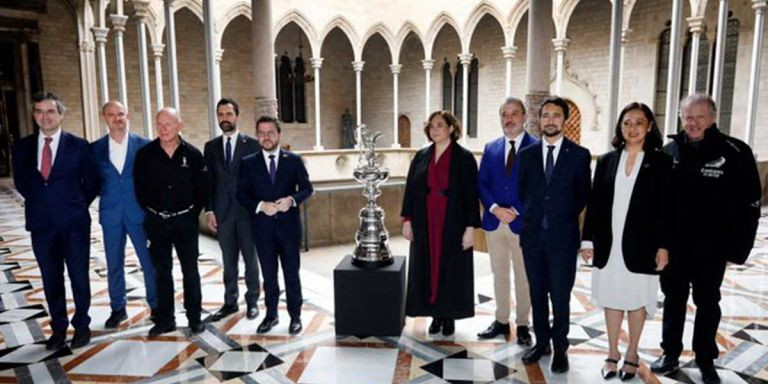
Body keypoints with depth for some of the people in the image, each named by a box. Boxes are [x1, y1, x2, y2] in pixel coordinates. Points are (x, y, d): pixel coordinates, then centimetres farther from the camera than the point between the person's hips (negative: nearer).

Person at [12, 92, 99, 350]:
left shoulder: (78, 145, -4)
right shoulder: (23, 146, 5)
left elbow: (92, 182, 2)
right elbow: (21, 182, 15)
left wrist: (75, 205, 1)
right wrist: (41, 203, 8)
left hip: (74, 223, -3)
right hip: (41, 224, 3)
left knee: (79, 276, 7)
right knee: (51, 279, 12)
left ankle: (81, 324, 22)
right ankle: (58, 327, 26)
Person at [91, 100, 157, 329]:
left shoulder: (144, 145, -2)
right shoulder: (96, 148, 4)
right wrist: (104, 193, -4)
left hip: (139, 211, -2)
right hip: (110, 213, 2)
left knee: (149, 261, 5)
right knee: (114, 264, 11)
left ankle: (156, 306, 19)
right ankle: (118, 308, 26)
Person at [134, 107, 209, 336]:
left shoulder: (192, 154, -6)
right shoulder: (145, 154, -3)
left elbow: (202, 188, 1)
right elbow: (139, 187, 6)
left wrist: (193, 213, 1)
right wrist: (151, 211, 5)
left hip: (185, 221, -1)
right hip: (157, 222, 2)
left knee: (190, 271, 7)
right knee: (162, 272, 12)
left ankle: (194, 318, 18)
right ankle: (165, 319, 23)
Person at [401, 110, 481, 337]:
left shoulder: (465, 158, -5)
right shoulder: (421, 157, 6)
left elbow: (471, 194, -7)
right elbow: (410, 190, 7)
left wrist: (470, 227, -11)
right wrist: (407, 220, 2)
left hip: (453, 225, -3)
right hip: (425, 225, 4)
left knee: (451, 269, 5)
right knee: (427, 269, 7)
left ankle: (449, 316, 20)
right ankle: (436, 315, 21)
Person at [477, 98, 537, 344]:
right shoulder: (491, 148, 9)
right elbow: (481, 184, 5)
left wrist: (515, 211, -15)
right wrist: (495, 209, -10)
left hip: (522, 222, -4)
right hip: (494, 221, 4)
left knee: (523, 277, 8)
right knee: (499, 274, 14)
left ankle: (522, 324, 23)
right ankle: (501, 321, 27)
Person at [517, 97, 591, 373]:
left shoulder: (579, 154, -2)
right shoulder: (527, 154, 6)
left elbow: (584, 195, 4)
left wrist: (564, 217, 4)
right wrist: (533, 216, 5)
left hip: (562, 237, -3)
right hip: (532, 235, 3)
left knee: (560, 296, 5)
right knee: (537, 293, 13)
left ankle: (560, 348, 21)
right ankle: (541, 342, 28)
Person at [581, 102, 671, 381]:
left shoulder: (661, 162, -1)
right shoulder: (606, 161, 5)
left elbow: (665, 207, -3)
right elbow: (595, 203, 4)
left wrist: (663, 246, -9)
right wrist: (588, 240, 1)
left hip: (641, 246, -2)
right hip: (609, 244, 2)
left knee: (637, 300, 10)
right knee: (611, 299, 10)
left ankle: (631, 355, 27)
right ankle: (612, 353, 25)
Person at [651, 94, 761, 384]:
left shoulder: (735, 152, -7)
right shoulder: (669, 152, 0)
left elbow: (750, 203, -7)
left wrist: (738, 247, -10)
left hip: (711, 249, -2)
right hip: (673, 246, 2)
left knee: (707, 304, 13)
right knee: (673, 300, 14)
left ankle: (705, 360, 29)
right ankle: (670, 354, 29)